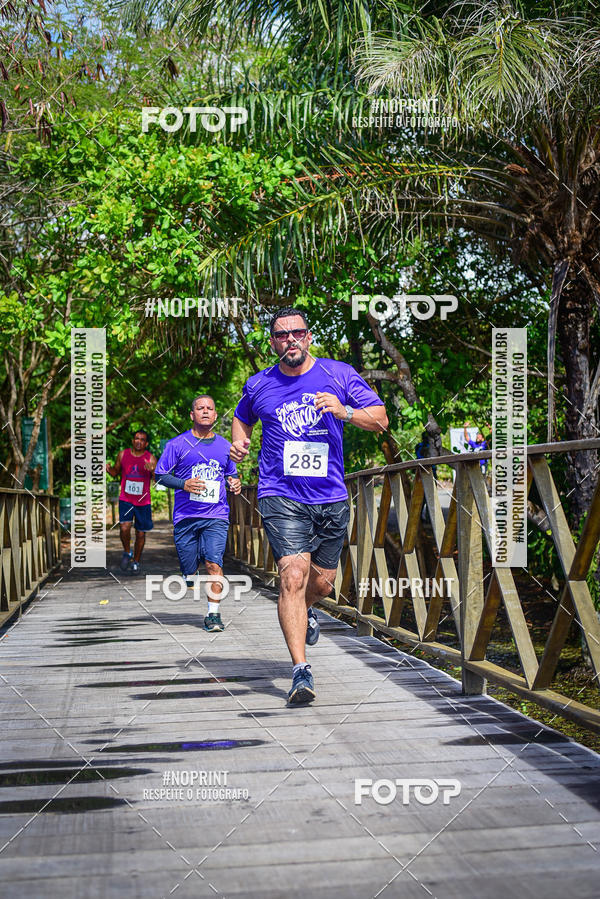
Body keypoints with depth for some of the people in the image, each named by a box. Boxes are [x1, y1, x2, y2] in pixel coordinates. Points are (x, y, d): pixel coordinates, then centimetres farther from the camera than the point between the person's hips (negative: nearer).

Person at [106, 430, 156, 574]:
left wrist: (153, 470, -31)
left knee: (140, 533, 7)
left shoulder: (150, 458, -5)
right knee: (124, 527, -19)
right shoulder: (123, 454, 1)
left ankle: (136, 562, 27)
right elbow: (115, 472, 14)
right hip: (125, 499, 0)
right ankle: (127, 553, 9)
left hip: (143, 502, 0)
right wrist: (109, 469, -9)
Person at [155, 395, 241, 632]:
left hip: (216, 517, 1)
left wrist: (234, 482, 3)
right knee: (189, 568, 5)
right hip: (185, 516, -1)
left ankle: (213, 614, -8)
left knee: (214, 563, -15)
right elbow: (160, 475, 2)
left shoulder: (224, 446, 11)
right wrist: (183, 484, -14)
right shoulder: (177, 444, 1)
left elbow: (230, 473, 27)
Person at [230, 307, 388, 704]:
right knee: (293, 576, -18)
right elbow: (242, 417, 27)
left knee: (322, 582, 12)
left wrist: (344, 411, -18)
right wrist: (240, 441, 5)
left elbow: (381, 420, 0)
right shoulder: (258, 386, 6)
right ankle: (301, 671, -16)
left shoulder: (340, 374, 2)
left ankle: (305, 612, 50)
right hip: (281, 496, -1)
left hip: (331, 497, 2)